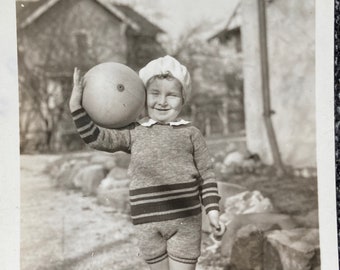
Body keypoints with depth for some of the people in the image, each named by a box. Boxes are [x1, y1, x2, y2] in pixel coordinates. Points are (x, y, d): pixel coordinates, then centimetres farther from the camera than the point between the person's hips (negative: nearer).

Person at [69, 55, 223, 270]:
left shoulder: (190, 133, 4)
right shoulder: (134, 133, 7)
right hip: (147, 223, 2)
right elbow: (95, 137, 6)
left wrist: (212, 210, -1)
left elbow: (206, 174, 6)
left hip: (185, 220, -2)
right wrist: (76, 105, -1)